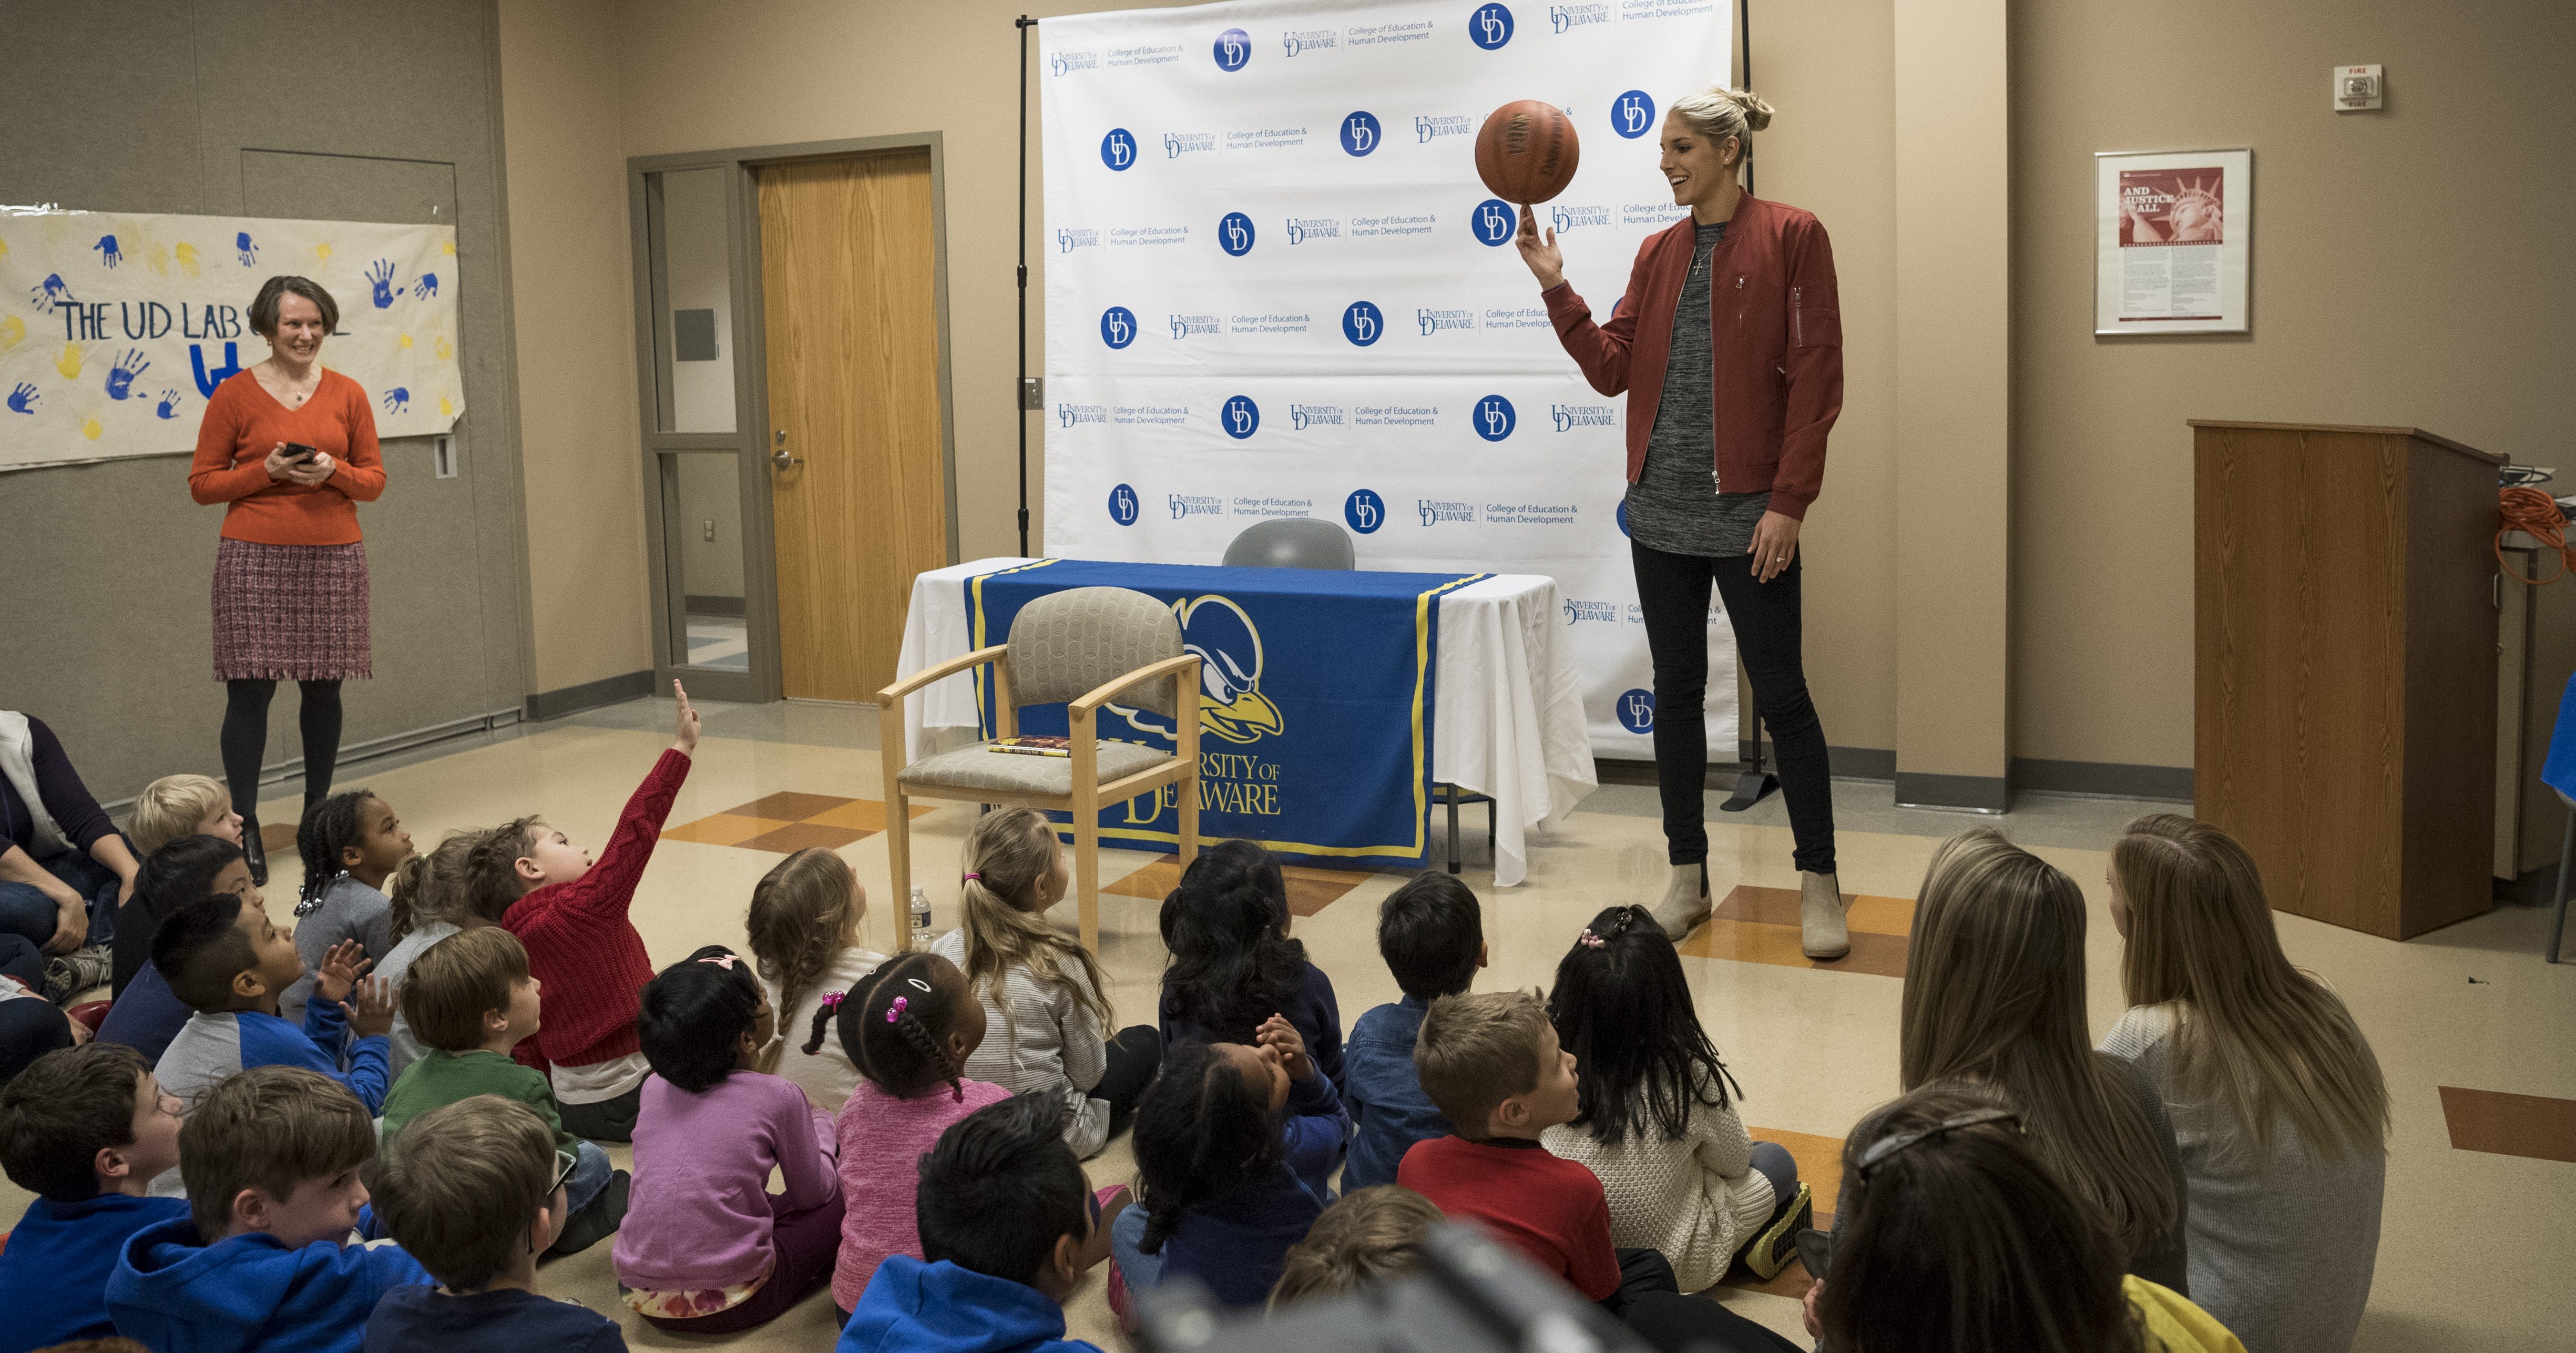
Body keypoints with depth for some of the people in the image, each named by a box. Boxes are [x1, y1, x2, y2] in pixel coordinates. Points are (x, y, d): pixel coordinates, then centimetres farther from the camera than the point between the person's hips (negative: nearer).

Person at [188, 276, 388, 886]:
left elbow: (374, 480, 10)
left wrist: (333, 472, -10)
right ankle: (244, 829, 0)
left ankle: (318, 812, 23)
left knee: (324, 687, 7)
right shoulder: (234, 394, 2)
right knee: (249, 690, -5)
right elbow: (203, 483, 2)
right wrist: (267, 470, -12)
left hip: (332, 557, 2)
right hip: (255, 557, -2)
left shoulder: (347, 395, 8)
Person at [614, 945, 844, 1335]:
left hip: (645, 1302, 5)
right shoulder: (779, 1098, -8)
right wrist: (821, 1125, 26)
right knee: (839, 1198, 11)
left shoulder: (655, 1088, 5)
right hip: (728, 1305, -5)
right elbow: (815, 1193, 7)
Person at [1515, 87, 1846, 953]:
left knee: (1779, 693, 0)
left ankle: (1819, 884, 13)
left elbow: (1815, 379, -8)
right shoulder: (1659, 253, 12)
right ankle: (1688, 878, 22)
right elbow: (1612, 368, 7)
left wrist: (1789, 501, -13)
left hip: (1746, 513, -5)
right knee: (1677, 688, 11)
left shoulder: (1790, 238, -4)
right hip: (1661, 507, 6)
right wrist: (1555, 288, -5)